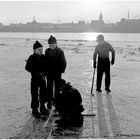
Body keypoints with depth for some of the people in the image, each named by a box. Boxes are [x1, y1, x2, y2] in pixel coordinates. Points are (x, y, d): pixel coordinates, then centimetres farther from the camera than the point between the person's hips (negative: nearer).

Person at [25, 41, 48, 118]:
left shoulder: (43, 57, 5)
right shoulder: (32, 58, -11)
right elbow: (27, 68, -14)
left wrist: (44, 72, -1)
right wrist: (36, 72, -21)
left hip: (42, 77, 6)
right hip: (35, 78, -5)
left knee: (43, 92, 13)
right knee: (35, 94, -3)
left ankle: (42, 107, 31)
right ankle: (35, 110, 8)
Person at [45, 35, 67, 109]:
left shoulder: (60, 51, -9)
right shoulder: (47, 51, 2)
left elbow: (63, 63, -6)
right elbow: (45, 61, 9)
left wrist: (61, 71, -11)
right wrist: (46, 71, 4)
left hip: (57, 73, -3)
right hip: (49, 72, 3)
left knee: (57, 87, 6)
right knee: (49, 87, 8)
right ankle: (49, 101, 18)